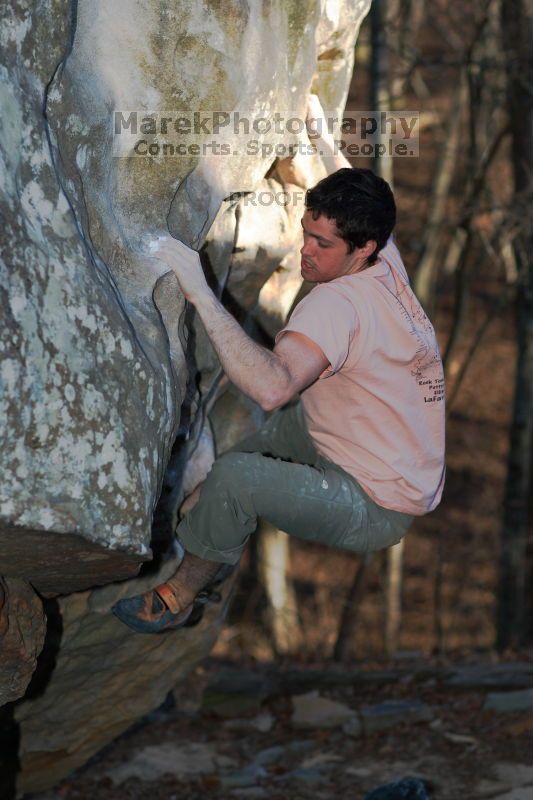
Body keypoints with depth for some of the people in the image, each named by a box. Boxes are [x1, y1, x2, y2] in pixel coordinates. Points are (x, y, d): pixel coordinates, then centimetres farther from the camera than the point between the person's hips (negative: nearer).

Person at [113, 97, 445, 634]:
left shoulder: (337, 303, -28)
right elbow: (365, 210, 25)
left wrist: (200, 294, -43)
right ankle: (217, 509, 34)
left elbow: (272, 386, -46)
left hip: (376, 510, -10)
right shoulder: (387, 264, -1)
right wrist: (322, 137, 36)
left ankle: (182, 598, -2)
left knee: (234, 477, -24)